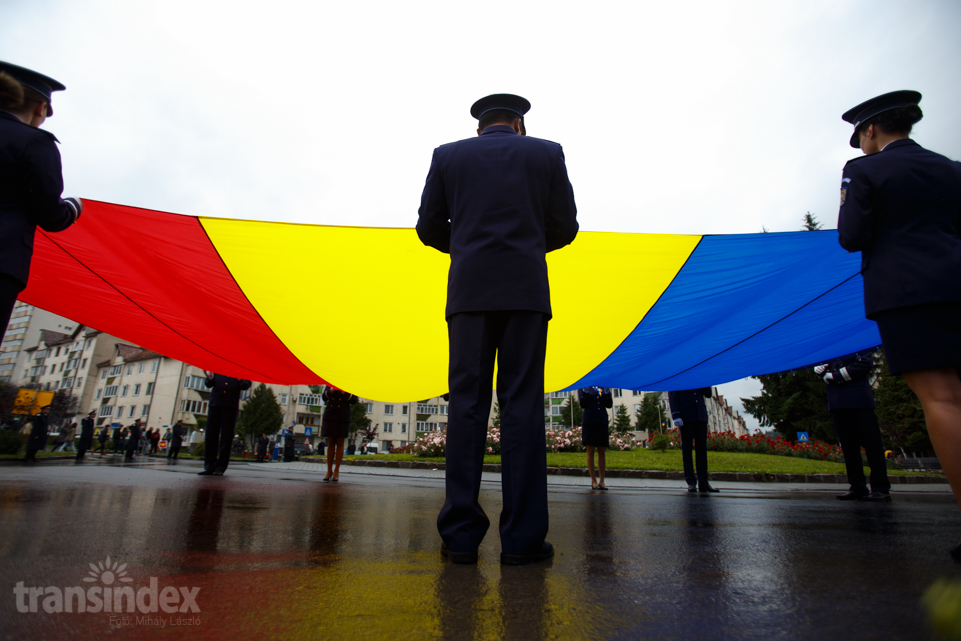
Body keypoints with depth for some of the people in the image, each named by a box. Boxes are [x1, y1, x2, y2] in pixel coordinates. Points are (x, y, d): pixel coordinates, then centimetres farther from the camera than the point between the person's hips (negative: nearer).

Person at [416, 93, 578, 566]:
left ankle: (461, 535, 0)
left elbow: (429, 227, 13)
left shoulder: (447, 155, 17)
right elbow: (564, 228, 12)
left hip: (469, 290, 1)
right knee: (522, 404, -2)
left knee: (466, 403, 0)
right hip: (526, 290, 0)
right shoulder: (546, 152, 16)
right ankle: (522, 538, -1)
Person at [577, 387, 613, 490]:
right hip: (589, 422, -3)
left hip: (602, 422, 3)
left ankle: (602, 481, 10)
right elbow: (582, 404, -3)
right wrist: (585, 394, -21)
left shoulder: (604, 388, 12)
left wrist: (607, 395, -12)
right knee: (590, 452, 1)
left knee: (602, 452, 4)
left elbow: (609, 405, 6)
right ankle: (593, 481, 9)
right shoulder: (583, 387, 6)